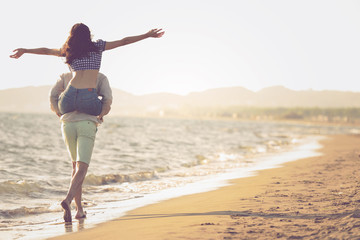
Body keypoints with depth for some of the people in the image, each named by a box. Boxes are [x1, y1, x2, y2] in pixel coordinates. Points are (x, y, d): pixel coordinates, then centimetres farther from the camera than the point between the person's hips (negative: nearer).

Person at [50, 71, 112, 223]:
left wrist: (62, 116, 12)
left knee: (76, 166, 20)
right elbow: (107, 99, -2)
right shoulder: (100, 77, 14)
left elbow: (53, 96, 7)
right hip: (87, 124, -4)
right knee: (82, 169, -10)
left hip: (68, 124, 4)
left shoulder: (66, 76, 21)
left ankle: (79, 209, 18)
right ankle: (67, 200, -36)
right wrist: (100, 116, 13)